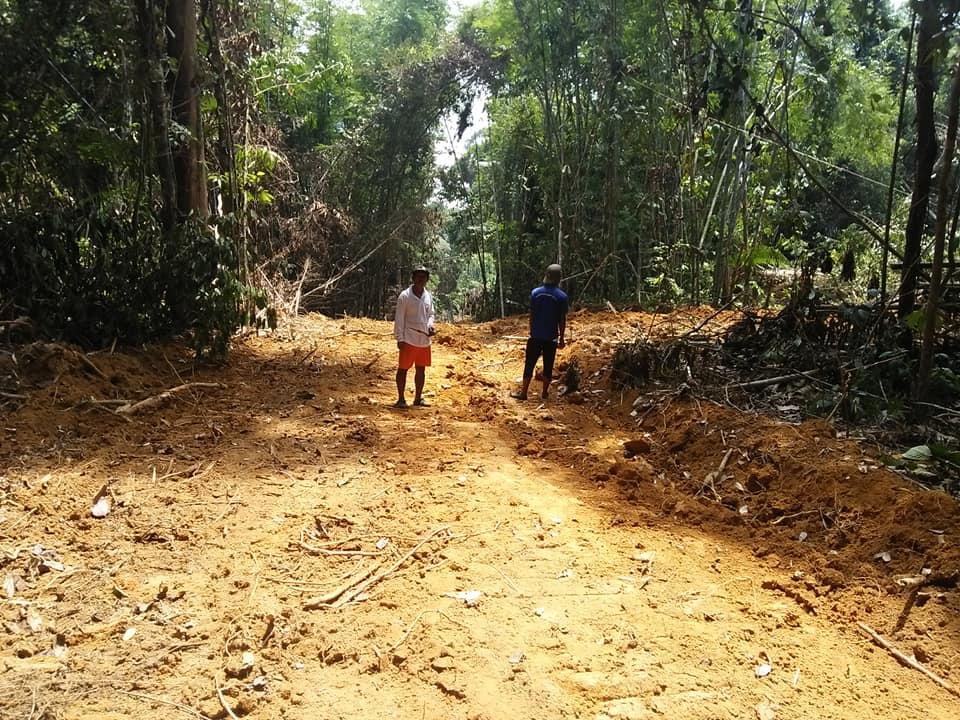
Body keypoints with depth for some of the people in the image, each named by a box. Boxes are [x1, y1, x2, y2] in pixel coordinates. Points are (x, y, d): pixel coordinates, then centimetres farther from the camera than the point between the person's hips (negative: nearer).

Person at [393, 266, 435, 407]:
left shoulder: (428, 296, 7)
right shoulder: (405, 296, -8)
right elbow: (399, 319, -8)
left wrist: (430, 325, -1)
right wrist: (400, 338, -12)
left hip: (424, 340, 6)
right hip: (409, 341, -5)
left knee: (421, 369, 12)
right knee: (403, 369, 2)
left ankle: (418, 398, 23)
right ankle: (401, 399, 10)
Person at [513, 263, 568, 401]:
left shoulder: (535, 292, -2)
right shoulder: (562, 296, -8)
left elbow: (532, 315, 2)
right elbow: (562, 320, -5)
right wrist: (561, 338, 4)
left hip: (535, 336, 1)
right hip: (551, 337, -1)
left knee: (529, 364, 7)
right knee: (548, 366, 9)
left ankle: (523, 392, 9)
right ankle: (544, 393, 15)